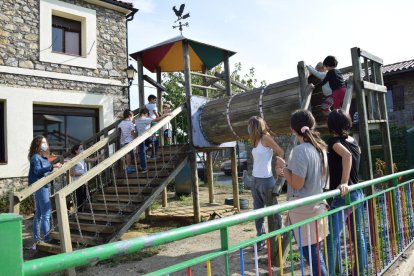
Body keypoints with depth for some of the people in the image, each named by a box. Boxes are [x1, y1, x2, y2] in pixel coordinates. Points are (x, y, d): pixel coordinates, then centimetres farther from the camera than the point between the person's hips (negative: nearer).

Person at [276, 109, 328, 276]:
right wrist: (288, 172, 14)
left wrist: (284, 171, -3)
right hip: (317, 204, 8)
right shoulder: (320, 148, 7)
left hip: (304, 208, -8)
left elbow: (297, 184, -19)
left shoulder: (300, 150, -18)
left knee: (311, 253, 1)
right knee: (315, 251, 17)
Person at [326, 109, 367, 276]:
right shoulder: (354, 143, 11)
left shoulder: (333, 141, -12)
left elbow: (346, 155, -30)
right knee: (358, 235, 17)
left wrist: (343, 183, -30)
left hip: (343, 195, -8)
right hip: (357, 193, 8)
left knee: (332, 238, -6)